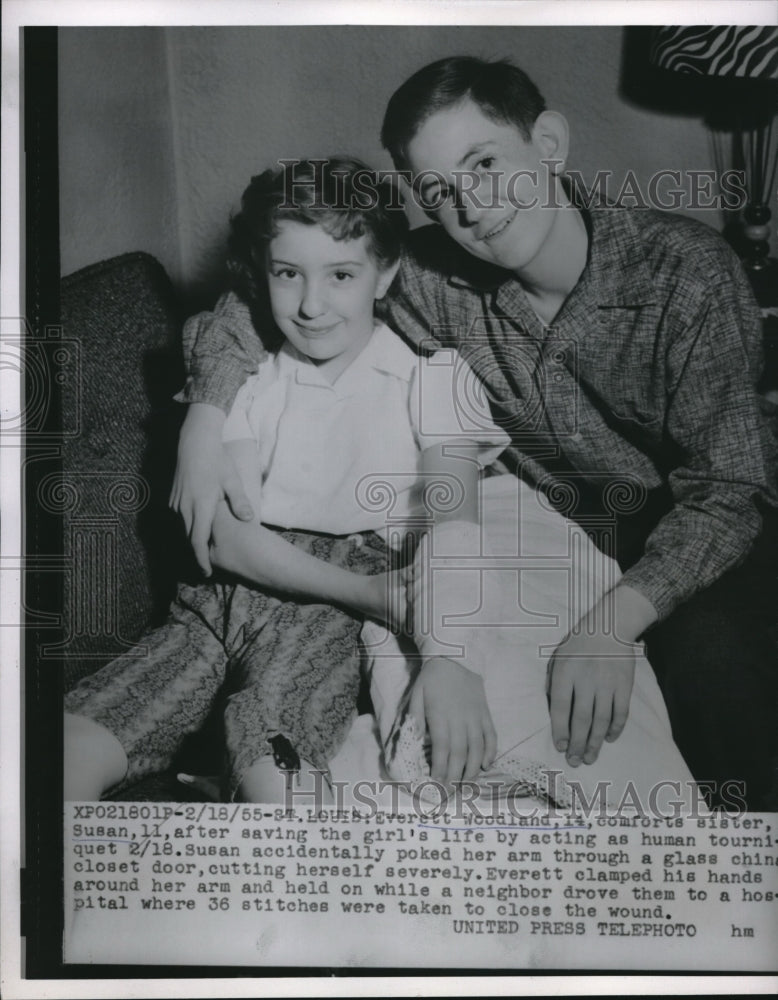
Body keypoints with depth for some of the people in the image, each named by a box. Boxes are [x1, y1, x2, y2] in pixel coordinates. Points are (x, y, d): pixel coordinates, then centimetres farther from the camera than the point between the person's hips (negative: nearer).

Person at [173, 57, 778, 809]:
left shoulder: (685, 269, -23)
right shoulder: (436, 280, -14)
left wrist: (614, 621, -39)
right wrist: (207, 414, -20)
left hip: (692, 535, -3)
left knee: (711, 655, -31)